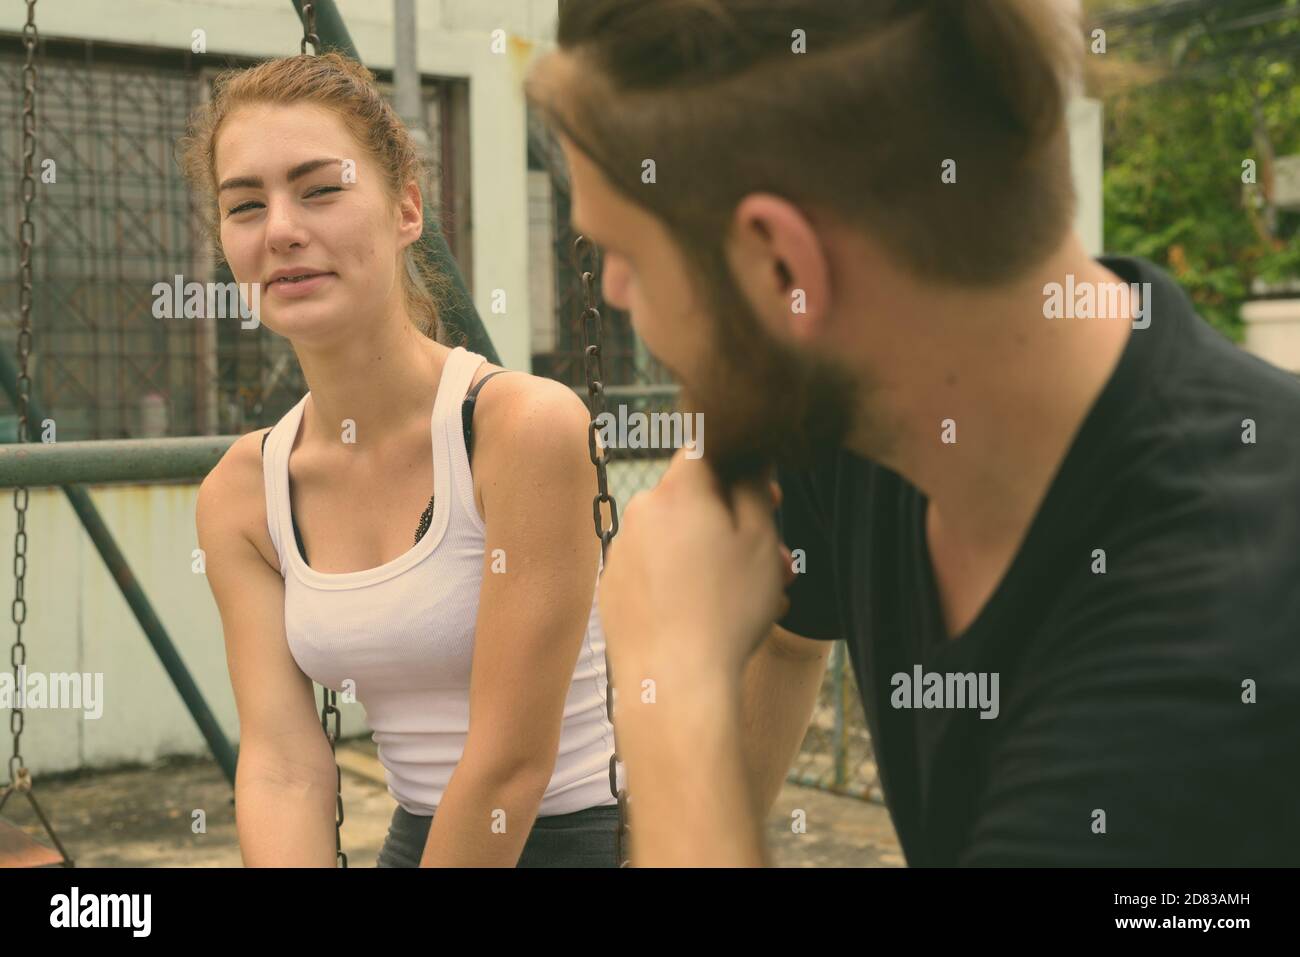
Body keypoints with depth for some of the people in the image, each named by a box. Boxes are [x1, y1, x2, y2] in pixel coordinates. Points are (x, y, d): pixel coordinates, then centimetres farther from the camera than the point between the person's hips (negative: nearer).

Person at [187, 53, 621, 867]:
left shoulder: (525, 425, -21)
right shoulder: (240, 494, -3)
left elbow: (510, 761, -19)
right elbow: (283, 764, -9)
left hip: (577, 833, -4)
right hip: (416, 836, 4)